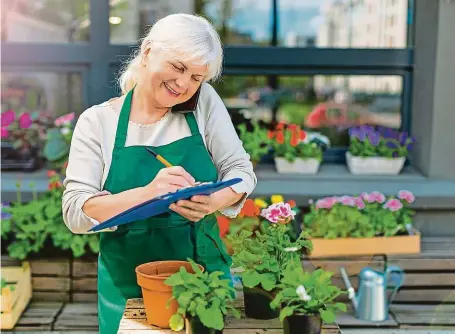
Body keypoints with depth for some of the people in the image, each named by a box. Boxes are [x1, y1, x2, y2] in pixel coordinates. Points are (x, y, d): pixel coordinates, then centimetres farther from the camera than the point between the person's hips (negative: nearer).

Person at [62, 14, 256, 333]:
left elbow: (241, 170, -1)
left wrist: (213, 202, -23)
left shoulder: (205, 102, -2)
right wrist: (147, 193, -28)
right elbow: (75, 212, -12)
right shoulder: (98, 121, -6)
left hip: (206, 277, 2)